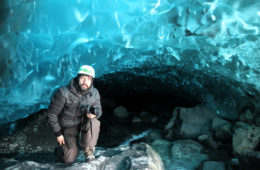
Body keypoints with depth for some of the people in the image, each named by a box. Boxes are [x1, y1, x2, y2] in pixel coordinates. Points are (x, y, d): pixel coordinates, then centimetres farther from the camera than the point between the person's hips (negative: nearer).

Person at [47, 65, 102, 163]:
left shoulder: (94, 94, -11)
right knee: (69, 159, -8)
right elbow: (52, 114, -14)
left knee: (94, 122, -32)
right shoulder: (63, 93, -23)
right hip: (67, 128, -2)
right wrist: (58, 133, -11)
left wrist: (94, 113, -26)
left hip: (83, 125, 3)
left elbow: (99, 110, 1)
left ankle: (88, 151, -12)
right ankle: (59, 151, 28)